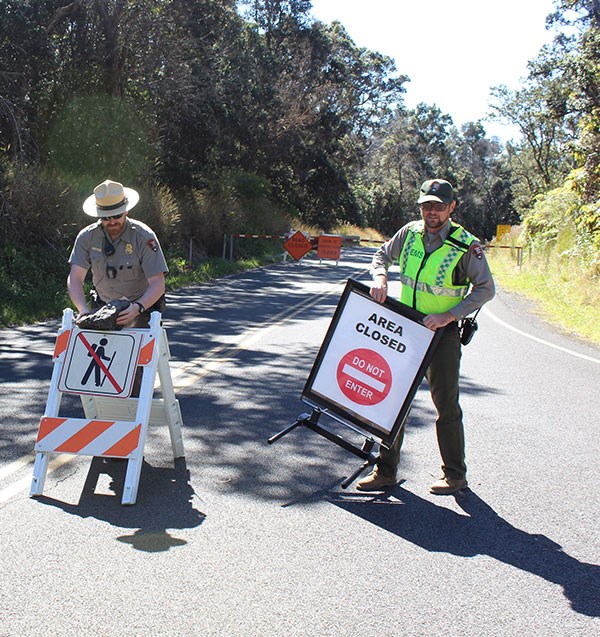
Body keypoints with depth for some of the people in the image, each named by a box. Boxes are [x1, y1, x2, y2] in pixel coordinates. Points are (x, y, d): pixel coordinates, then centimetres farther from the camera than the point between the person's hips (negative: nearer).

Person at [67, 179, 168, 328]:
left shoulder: (144, 237, -15)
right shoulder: (87, 237, -5)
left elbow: (158, 283, -19)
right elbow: (74, 279, -11)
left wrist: (138, 307, -38)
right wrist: (83, 310, -30)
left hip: (142, 306, -3)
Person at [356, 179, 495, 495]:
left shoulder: (466, 245, -11)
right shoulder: (410, 232, 1)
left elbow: (485, 289, -9)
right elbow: (382, 254, 17)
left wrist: (449, 316, -18)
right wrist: (380, 278, -5)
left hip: (442, 333, -4)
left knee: (446, 405, 2)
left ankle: (455, 475, 18)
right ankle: (385, 471, 17)